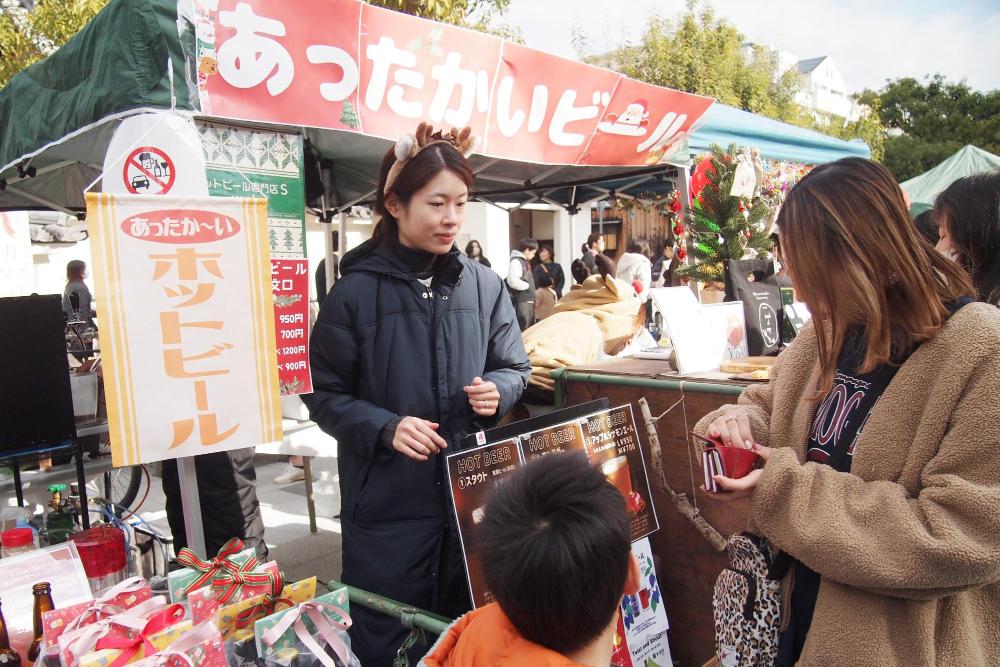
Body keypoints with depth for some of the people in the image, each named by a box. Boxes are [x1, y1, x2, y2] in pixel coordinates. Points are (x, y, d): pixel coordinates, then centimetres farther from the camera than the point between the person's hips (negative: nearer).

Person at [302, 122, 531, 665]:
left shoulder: (483, 286, 1)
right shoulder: (357, 291, -9)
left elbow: (515, 369, 10)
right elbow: (324, 394, -5)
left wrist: (498, 392, -11)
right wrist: (384, 427, -20)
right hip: (388, 501, -3)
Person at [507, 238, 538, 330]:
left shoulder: (525, 262, 18)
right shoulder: (516, 261, -13)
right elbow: (513, 281, -26)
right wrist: (528, 286, -13)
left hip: (529, 300, 10)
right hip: (521, 301, -10)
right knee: (523, 329, -13)